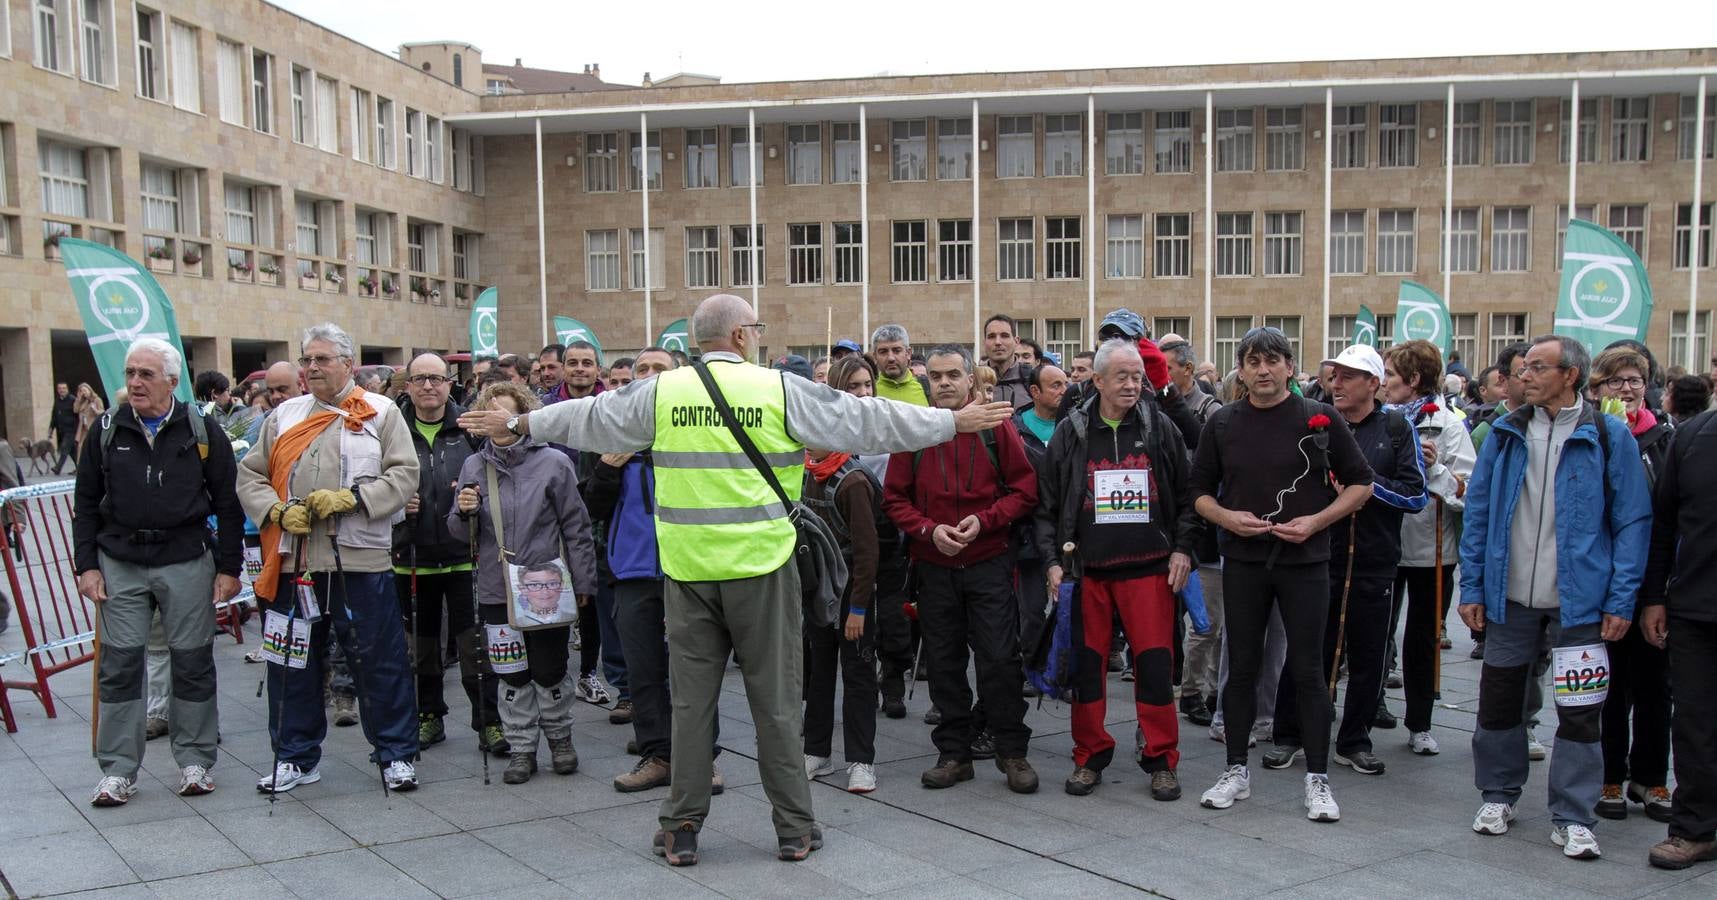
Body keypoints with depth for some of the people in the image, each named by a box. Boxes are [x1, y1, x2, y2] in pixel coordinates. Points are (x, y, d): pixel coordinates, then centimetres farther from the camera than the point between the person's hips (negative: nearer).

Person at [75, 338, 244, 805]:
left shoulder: (202, 431, -1)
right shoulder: (107, 430, 5)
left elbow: (227, 503, 1)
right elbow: (86, 503, 9)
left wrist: (229, 567, -3)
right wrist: (86, 565, 2)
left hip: (187, 562, -2)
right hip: (121, 564, 2)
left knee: (192, 662, 5)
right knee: (120, 665, 3)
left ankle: (195, 761, 17)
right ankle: (118, 769, 12)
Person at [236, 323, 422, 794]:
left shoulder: (381, 413, 3)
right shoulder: (284, 415, 14)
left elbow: (405, 474, -4)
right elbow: (250, 475, 12)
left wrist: (351, 497, -16)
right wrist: (278, 511, -6)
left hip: (360, 560, -4)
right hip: (293, 560, 4)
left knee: (379, 661, 2)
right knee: (293, 662, 11)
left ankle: (396, 753, 15)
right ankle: (296, 757, 26)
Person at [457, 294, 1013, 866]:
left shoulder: (662, 391, 3)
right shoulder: (780, 390, -3)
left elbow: (590, 417, 15)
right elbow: (868, 420, 2)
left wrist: (517, 425, 33)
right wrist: (956, 421, 13)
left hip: (688, 568, 2)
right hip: (761, 565, -2)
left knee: (691, 700, 10)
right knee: (776, 699, 7)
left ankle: (682, 830, 18)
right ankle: (795, 829, 17)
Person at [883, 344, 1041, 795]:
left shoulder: (995, 425, -2)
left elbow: (1024, 490, -1)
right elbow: (895, 497, 4)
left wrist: (984, 520, -14)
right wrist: (929, 530, -11)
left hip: (989, 563, -2)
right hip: (934, 566, 2)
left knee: (1001, 658, -2)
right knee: (944, 662, 9)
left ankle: (1011, 750, 13)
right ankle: (954, 753, 21)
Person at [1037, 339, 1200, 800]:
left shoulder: (1160, 429, 5)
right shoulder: (1071, 434, 4)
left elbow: (1186, 496, 10)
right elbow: (1047, 505, 6)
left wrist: (1183, 547, 0)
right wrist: (1052, 560, -2)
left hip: (1148, 567, -1)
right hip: (1086, 569, 1)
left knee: (1155, 661, -2)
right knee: (1087, 661, 6)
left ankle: (1161, 760, 12)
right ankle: (1090, 756, 20)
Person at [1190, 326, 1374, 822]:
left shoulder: (1321, 419, -2)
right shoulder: (1223, 423, 4)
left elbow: (1360, 483, 3)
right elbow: (1200, 491, 11)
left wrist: (1315, 521, -10)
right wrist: (1226, 517, -9)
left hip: (1304, 560, -2)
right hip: (1243, 561, 2)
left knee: (1308, 671, 2)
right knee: (1241, 669, 8)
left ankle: (1317, 779, 12)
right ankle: (1237, 771, 19)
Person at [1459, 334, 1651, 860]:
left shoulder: (1608, 436, -4)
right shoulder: (1505, 434, 5)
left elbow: (1632, 521, -3)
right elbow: (1477, 513, 7)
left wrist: (1621, 600, -8)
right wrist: (1472, 588, 2)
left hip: (1578, 600, -3)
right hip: (1509, 598, 3)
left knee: (1579, 710, 2)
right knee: (1498, 699, 11)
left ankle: (1572, 817, 15)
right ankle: (1498, 795, 29)